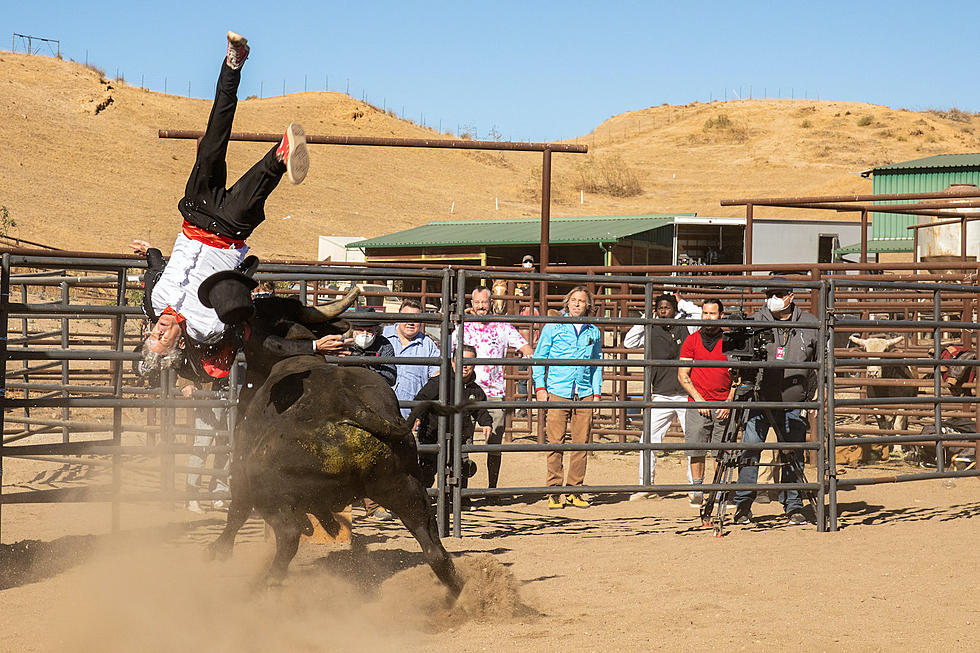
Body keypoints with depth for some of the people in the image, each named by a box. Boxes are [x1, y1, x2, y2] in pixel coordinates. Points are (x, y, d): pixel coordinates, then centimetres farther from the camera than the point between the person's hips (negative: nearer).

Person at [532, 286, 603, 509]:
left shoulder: (593, 332, 14)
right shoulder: (553, 327, 5)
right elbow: (539, 357, 7)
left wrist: (596, 392, 13)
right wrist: (540, 387, -2)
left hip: (584, 394, 3)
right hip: (557, 393, -3)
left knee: (581, 443, 1)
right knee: (555, 442, -5)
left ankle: (574, 491, 9)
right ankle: (554, 492, 0)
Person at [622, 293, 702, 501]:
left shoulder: (686, 327, 4)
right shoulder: (652, 331, 8)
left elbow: (702, 315, -9)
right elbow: (629, 342, 1)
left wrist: (682, 303, 2)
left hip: (686, 395, -1)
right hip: (661, 396, 1)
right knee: (649, 441, -2)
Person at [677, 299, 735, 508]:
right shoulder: (691, 341, 6)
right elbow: (682, 375, 4)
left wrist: (730, 401, -4)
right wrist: (697, 398, -7)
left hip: (723, 406, 0)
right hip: (698, 404, 0)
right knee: (696, 451, -3)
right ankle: (697, 491, 5)